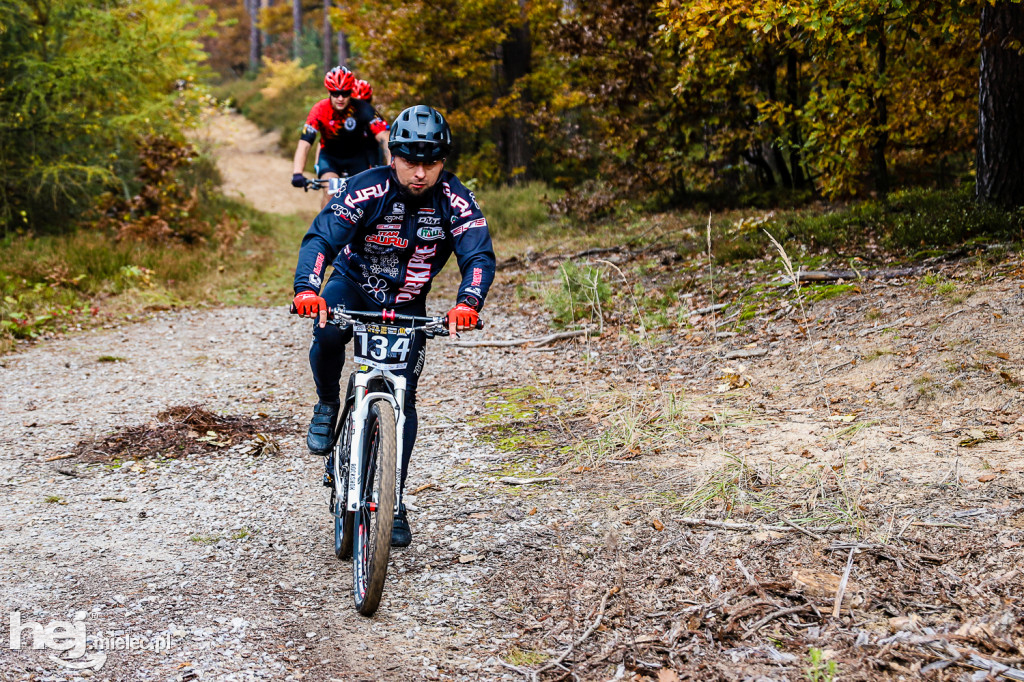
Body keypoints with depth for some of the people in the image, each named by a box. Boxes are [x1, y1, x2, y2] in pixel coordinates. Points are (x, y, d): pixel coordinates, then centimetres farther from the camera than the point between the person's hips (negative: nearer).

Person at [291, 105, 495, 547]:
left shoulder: (454, 200, -20)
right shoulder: (366, 189, -23)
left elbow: (479, 255, -28)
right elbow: (320, 238, -32)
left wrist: (467, 302, -49)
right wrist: (307, 288, -52)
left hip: (407, 304, 1)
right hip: (353, 284, -1)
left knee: (402, 397, -4)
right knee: (327, 332, -35)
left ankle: (393, 500, 9)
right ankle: (328, 405, -4)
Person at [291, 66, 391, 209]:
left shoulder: (362, 109, -26)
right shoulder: (319, 110, -25)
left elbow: (383, 137, -33)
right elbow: (304, 144, -32)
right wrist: (297, 173, -47)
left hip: (356, 157, 1)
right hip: (329, 157, -1)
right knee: (330, 193, -25)